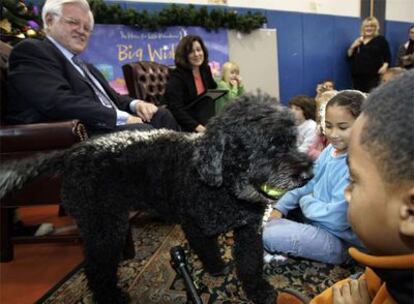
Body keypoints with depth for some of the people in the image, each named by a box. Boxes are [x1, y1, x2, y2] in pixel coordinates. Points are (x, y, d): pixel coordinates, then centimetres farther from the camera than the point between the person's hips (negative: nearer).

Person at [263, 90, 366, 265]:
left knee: (271, 236, -21)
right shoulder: (330, 150, 0)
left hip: (341, 241, -8)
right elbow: (307, 183, 9)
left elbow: (335, 218, -28)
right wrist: (279, 208, -3)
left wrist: (305, 201, -10)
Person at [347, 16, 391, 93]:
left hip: (373, 75, -3)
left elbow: (387, 56, 5)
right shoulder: (358, 40, 17)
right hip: (357, 75, 4)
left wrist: (385, 66, -13)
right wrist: (353, 46, -2)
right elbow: (349, 56, 14)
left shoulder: (381, 39, 8)